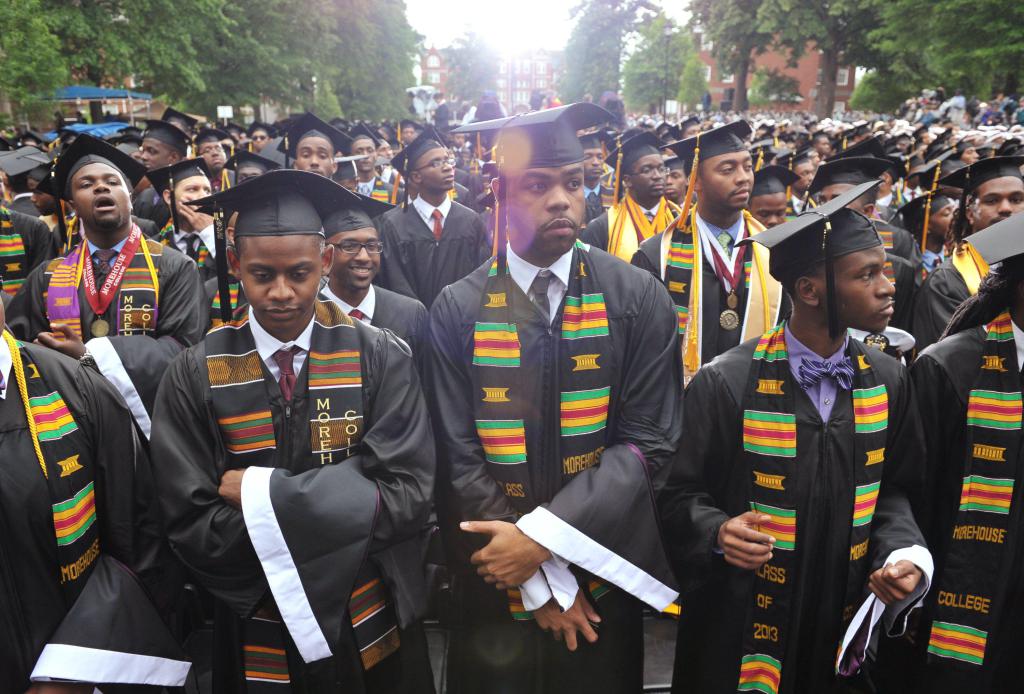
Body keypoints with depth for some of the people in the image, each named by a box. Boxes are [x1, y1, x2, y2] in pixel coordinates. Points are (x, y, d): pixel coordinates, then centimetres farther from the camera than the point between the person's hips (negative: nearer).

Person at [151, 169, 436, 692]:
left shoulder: (380, 358, -12)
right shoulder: (195, 376, -9)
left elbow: (408, 494, -17)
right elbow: (192, 526, -12)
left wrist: (262, 492, -20)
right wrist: (346, 509, -21)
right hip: (257, 634, 0)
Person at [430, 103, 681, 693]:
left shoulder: (640, 300, -8)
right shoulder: (458, 309, -9)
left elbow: (649, 441, -10)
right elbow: (459, 456, -8)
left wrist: (542, 534, -18)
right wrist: (540, 581, -11)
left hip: (606, 568, 1)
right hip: (496, 576, 0)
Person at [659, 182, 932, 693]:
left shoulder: (888, 381, -5)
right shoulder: (726, 384, -19)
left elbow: (895, 487, 7)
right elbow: (680, 493, -10)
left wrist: (901, 550, -11)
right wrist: (718, 531, -29)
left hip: (842, 621, 5)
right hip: (739, 622, -4)